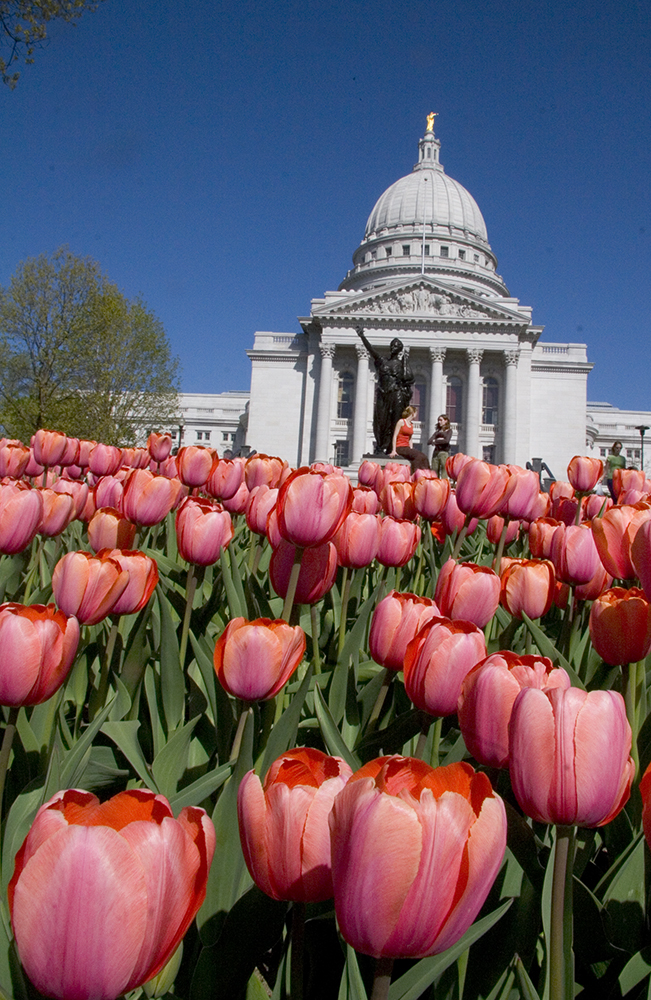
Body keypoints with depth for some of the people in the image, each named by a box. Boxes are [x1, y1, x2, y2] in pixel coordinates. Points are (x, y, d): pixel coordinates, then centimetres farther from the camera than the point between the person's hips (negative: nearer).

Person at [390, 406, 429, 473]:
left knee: (423, 456, -17)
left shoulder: (411, 425, 17)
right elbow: (395, 436, -7)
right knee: (417, 455, -27)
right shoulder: (401, 422, -3)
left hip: (407, 448, 7)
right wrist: (394, 450, -16)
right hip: (400, 448, -7)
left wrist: (411, 449, 5)